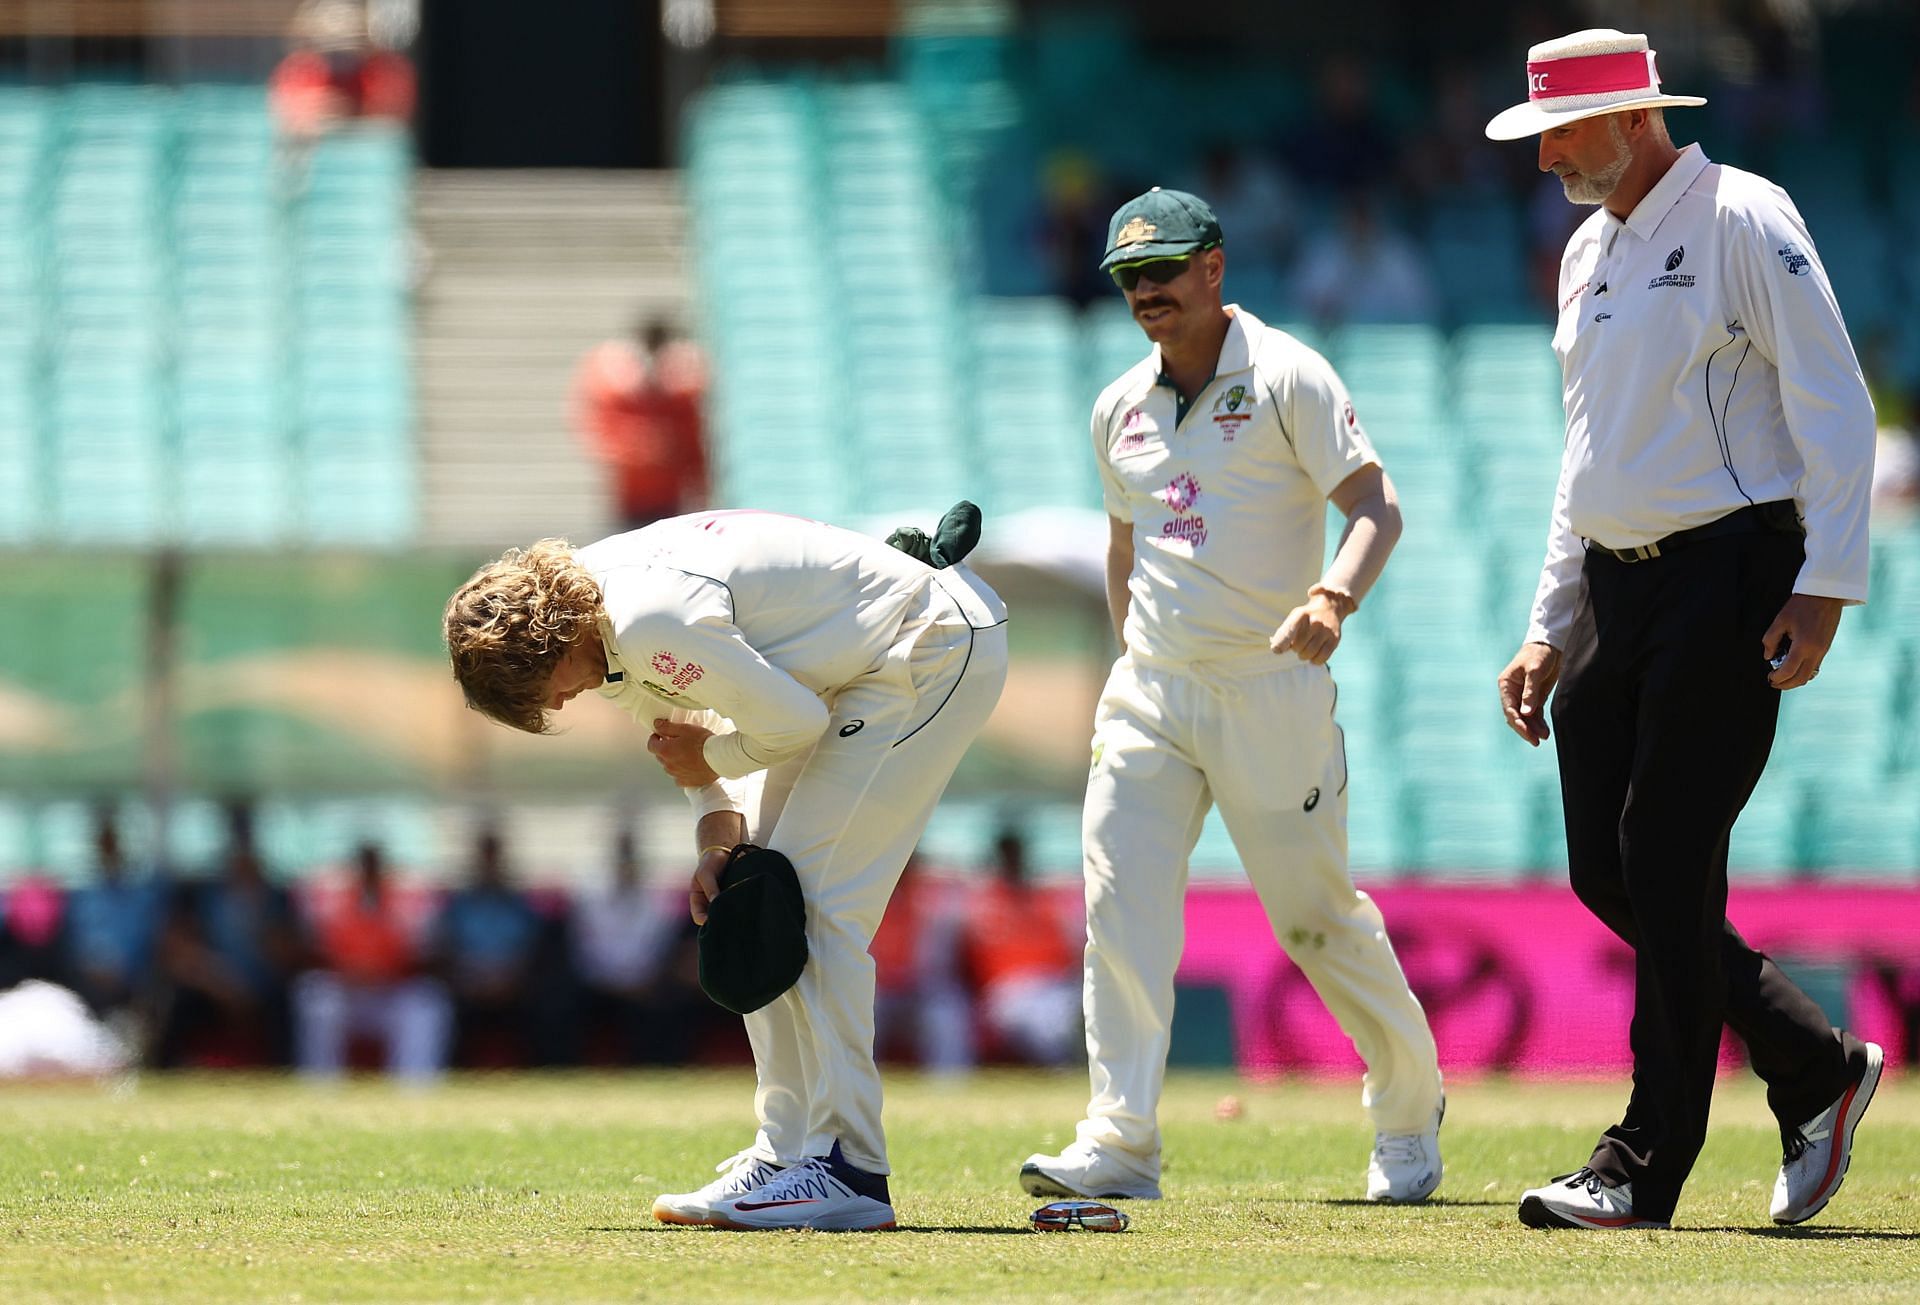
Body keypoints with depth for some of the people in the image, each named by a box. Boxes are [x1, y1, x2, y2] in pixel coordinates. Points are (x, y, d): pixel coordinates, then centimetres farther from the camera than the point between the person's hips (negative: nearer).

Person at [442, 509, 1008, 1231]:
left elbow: (791, 719, -24)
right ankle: (788, 1151, 14)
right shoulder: (591, 590, 2)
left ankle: (848, 1170, -15)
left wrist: (711, 756, -5)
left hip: (936, 649, -11)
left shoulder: (649, 624, -30)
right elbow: (694, 723, 12)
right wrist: (719, 839, -3)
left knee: (811, 902, -15)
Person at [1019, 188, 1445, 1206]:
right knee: (1119, 901, -11)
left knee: (1316, 914, 2)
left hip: (1271, 692, -5)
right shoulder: (1119, 409, 12)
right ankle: (1120, 1142, -15)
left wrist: (1334, 596, -31)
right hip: (1150, 693, 5)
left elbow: (1375, 506, -13)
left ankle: (1410, 1105, 24)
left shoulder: (1286, 378, -6)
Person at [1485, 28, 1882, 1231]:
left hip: (1731, 574, -8)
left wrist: (1825, 587, -19)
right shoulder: (1589, 254, 17)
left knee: (1669, 861, -10)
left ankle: (1646, 1171, -6)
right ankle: (1815, 1070, 18)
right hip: (1617, 589, 8)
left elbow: (1835, 409, -12)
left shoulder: (1742, 221, -8)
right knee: (1607, 869, 4)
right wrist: (1551, 631, 19)